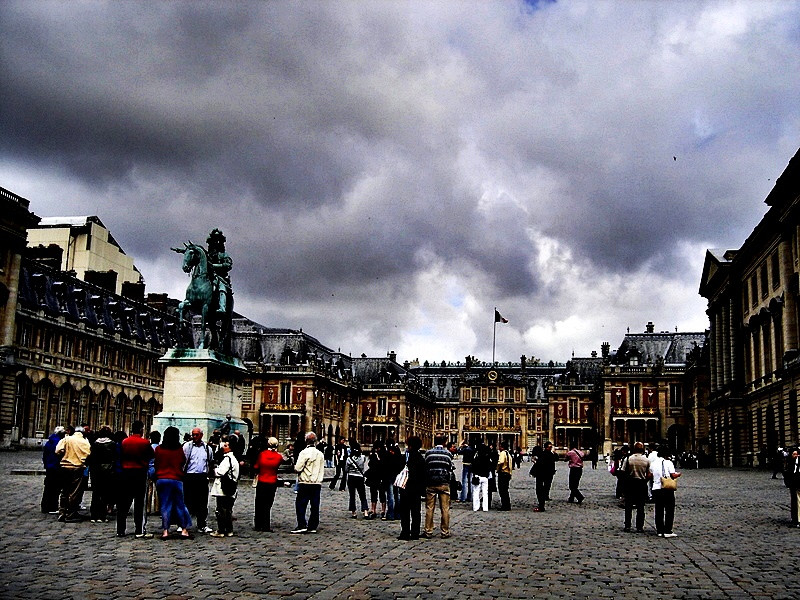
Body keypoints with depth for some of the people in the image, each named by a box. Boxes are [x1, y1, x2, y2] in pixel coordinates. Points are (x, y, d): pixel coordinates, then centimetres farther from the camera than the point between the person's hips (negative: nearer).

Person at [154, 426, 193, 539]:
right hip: (176, 479, -1)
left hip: (161, 479, 1)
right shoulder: (179, 449, -5)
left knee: (165, 505, 5)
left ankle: (165, 530, 0)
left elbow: (155, 464, 7)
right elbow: (183, 461, 8)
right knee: (179, 504, 8)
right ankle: (184, 529, 9)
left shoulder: (158, 449, -2)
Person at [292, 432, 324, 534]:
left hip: (305, 483, -5)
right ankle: (312, 527, 8)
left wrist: (296, 468, 8)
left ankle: (302, 525, -4)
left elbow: (298, 468, -12)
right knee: (315, 506, 7)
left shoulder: (304, 452, -9)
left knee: (300, 505, 1)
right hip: (317, 483, 5)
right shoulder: (320, 454, 8)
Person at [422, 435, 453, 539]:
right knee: (445, 508, 4)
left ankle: (428, 531, 7)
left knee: (429, 508, 5)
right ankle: (445, 532, 6)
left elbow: (425, 467, 3)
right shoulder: (448, 453, 1)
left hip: (431, 483, 0)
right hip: (444, 483, 0)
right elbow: (450, 469, 3)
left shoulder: (429, 453, 0)